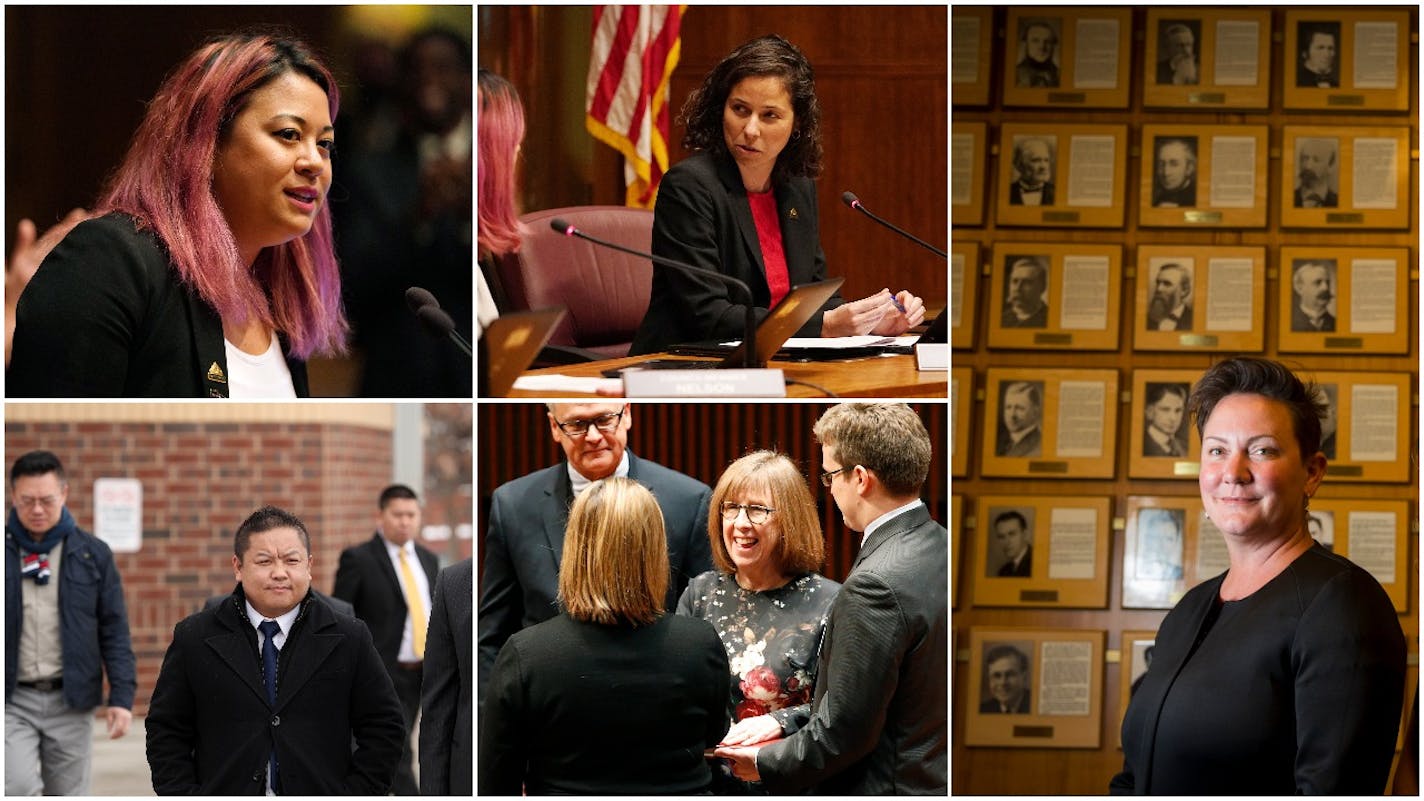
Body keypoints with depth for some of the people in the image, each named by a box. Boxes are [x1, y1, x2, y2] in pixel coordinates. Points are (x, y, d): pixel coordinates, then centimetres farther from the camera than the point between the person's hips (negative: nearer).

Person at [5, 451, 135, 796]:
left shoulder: (92, 553, 3)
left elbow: (114, 632, 4)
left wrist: (122, 696, -4)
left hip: (71, 702, 1)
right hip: (11, 701, -1)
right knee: (19, 789, -17)